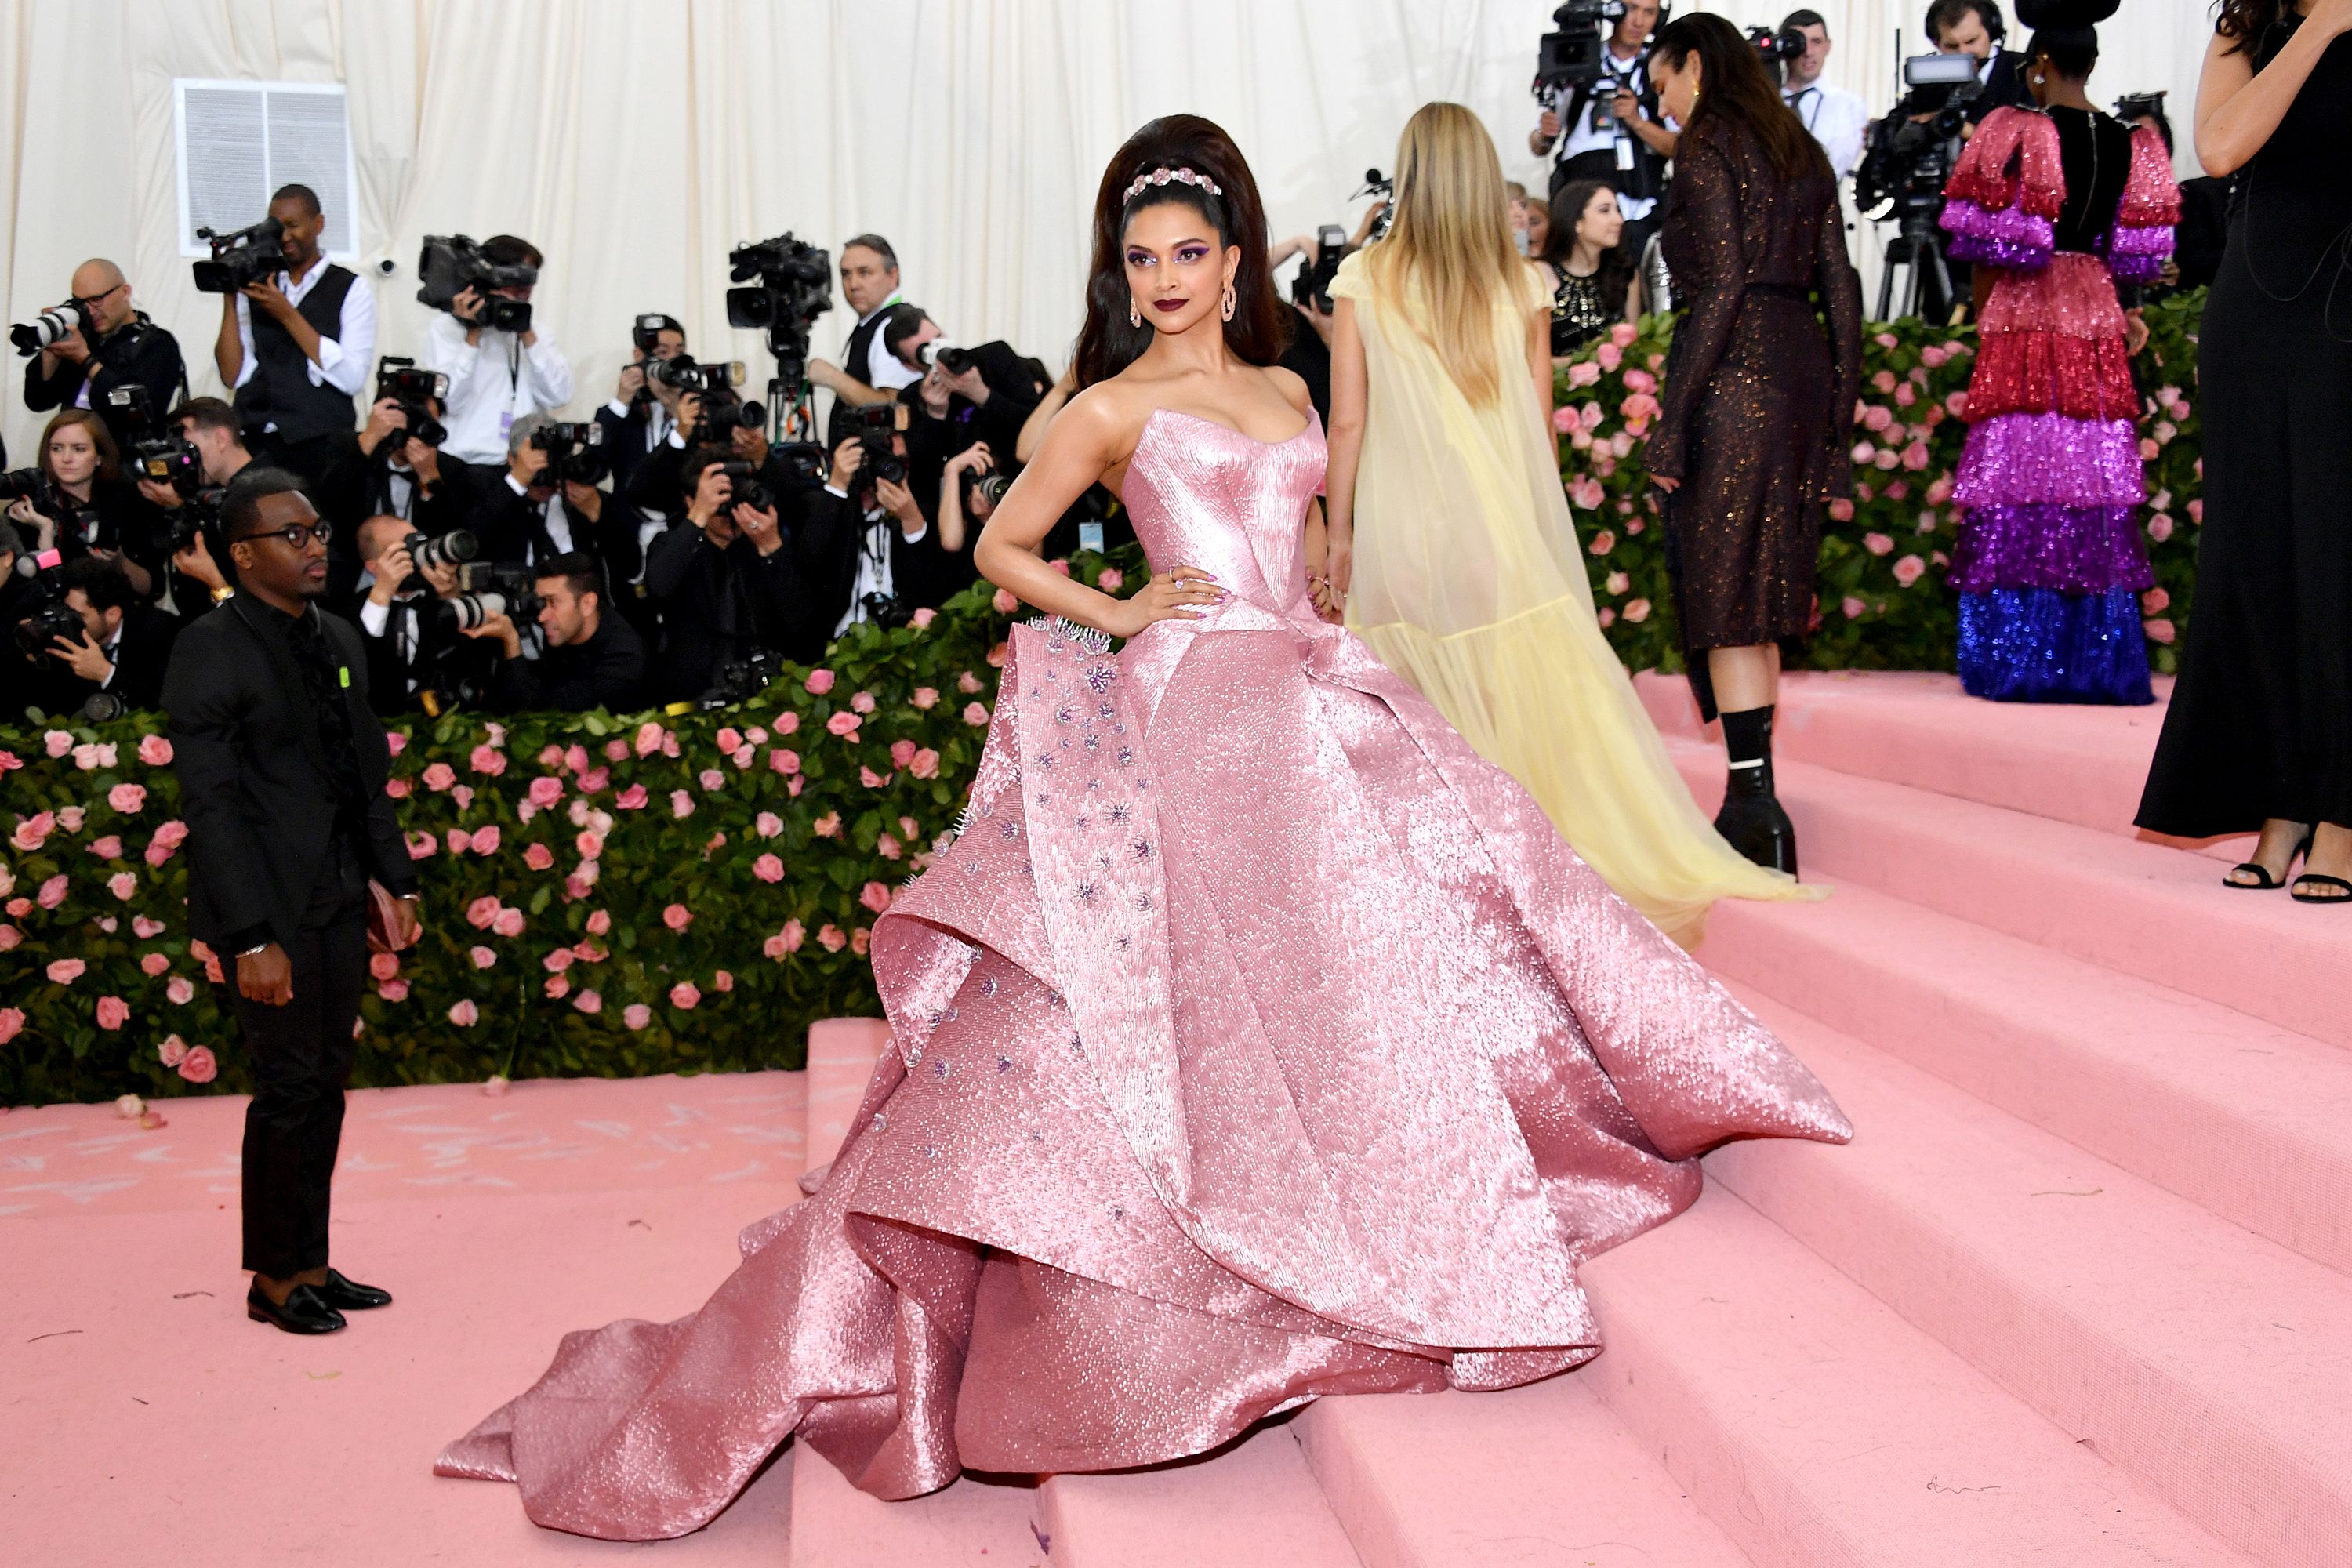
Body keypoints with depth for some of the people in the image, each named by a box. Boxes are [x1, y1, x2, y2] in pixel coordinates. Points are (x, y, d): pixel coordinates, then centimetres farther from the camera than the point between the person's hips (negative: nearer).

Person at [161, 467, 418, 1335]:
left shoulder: (339, 641, 12)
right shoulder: (211, 650, -11)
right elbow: (210, 803, -15)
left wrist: (396, 881, 11)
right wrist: (251, 938, -19)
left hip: (338, 902, 7)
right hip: (271, 908, -7)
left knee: (324, 1086, 12)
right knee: (289, 1088, -1)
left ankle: (310, 1264, 23)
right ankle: (274, 1278, 15)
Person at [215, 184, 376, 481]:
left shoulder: (351, 288, 4)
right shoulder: (254, 287, 12)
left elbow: (352, 378, -10)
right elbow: (233, 376, 4)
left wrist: (288, 315, -11)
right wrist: (229, 299, -2)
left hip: (321, 447, -3)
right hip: (254, 443, 3)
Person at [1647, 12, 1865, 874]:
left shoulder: (1708, 150, -5)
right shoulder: (1802, 151, 17)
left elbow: (1721, 289, -15)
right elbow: (1840, 290, 14)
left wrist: (1672, 422, -15)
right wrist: (1838, 413, 17)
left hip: (1732, 378, -8)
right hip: (1803, 372, 8)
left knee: (1722, 591, -5)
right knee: (1763, 590, 13)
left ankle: (1755, 801, -9)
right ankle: (1753, 800, 18)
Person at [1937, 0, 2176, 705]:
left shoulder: (2014, 132, -5)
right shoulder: (2132, 145, 8)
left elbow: (1986, 243, -4)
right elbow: (2135, 252, 11)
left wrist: (1980, 316, 8)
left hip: (2023, 313, -4)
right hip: (2097, 319, 4)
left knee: (2019, 478, -2)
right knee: (2097, 484, 6)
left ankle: (2015, 659, -1)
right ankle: (2097, 661, 10)